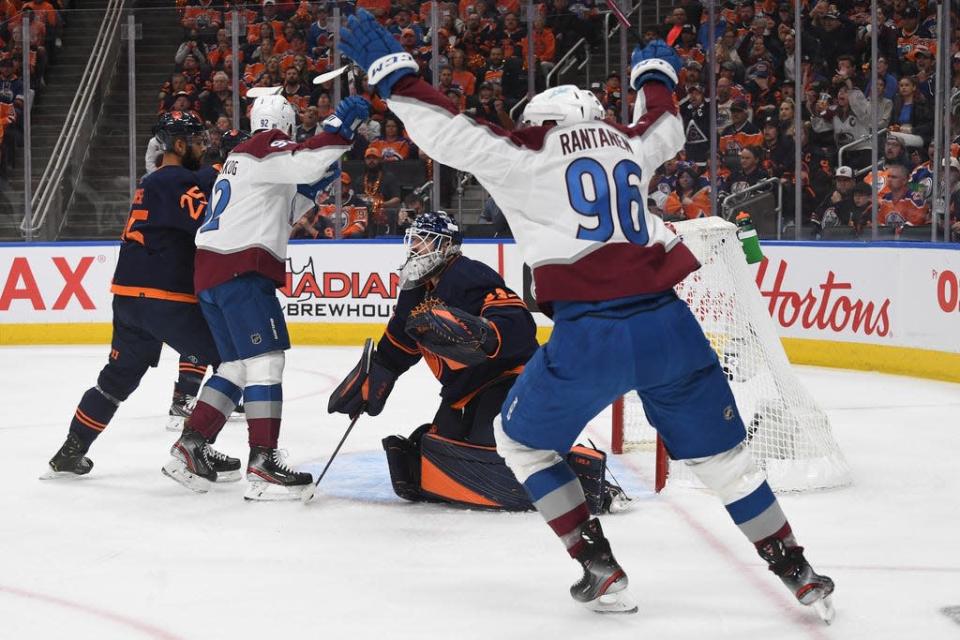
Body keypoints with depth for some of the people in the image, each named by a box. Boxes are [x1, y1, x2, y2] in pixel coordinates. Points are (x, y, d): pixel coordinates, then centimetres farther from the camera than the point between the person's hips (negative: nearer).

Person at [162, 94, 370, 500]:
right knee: (266, 359, -13)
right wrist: (340, 128, -20)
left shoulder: (239, 158, 27)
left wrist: (306, 193, 24)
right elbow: (304, 161, -23)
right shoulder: (267, 147, -2)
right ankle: (263, 467, -21)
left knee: (237, 365, 15)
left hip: (210, 273, 10)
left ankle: (188, 449, 15)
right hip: (240, 270, -10)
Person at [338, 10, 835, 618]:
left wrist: (389, 68, 13)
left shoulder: (525, 154, 6)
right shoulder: (629, 144, 20)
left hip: (590, 336, -4)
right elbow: (667, 129, 42)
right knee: (721, 454, 19)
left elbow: (447, 130, 3)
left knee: (521, 438, 20)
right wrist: (655, 73, 60)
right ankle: (797, 573, 21)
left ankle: (602, 570, 14)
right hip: (668, 324, 4)